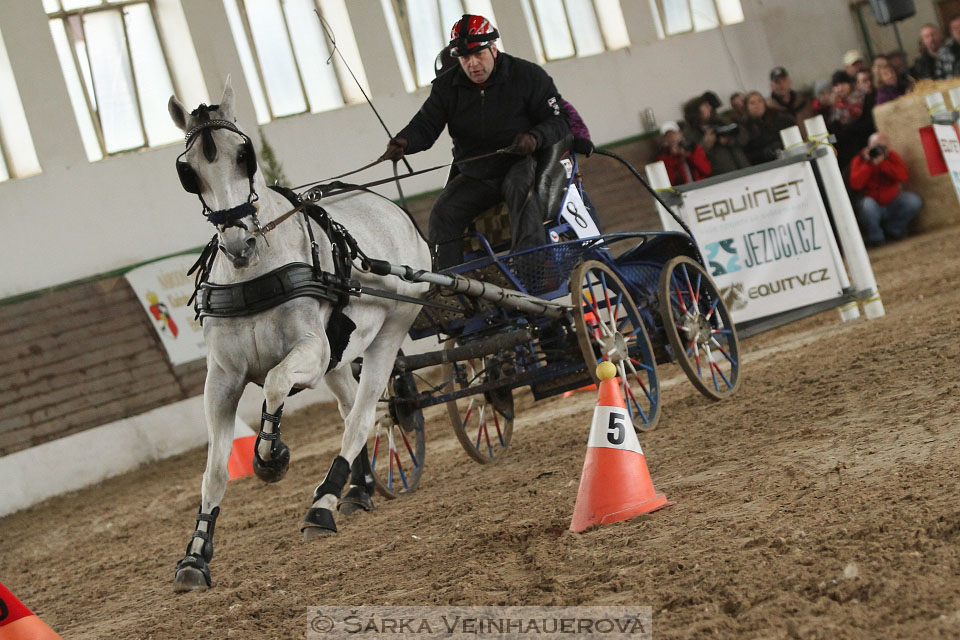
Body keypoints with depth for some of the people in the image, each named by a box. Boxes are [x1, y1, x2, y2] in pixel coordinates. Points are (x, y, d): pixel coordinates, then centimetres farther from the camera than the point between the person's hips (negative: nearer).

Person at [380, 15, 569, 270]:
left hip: (522, 163, -4)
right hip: (474, 176, 4)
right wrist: (403, 142, -26)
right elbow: (426, 124, -3)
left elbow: (560, 120, -6)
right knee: (442, 214, -18)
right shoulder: (447, 86, 4)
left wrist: (535, 138, -28)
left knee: (520, 188, -37)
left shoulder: (527, 75, -5)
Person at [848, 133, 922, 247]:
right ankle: (874, 236, -10)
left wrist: (881, 163, -23)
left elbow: (903, 176, -17)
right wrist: (869, 164, -21)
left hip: (892, 204, 3)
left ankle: (893, 229, 3)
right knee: (867, 204, -38)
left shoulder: (892, 157, 2)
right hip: (873, 207, -3)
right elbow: (855, 184, -22)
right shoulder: (859, 161, -5)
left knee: (914, 201, -22)